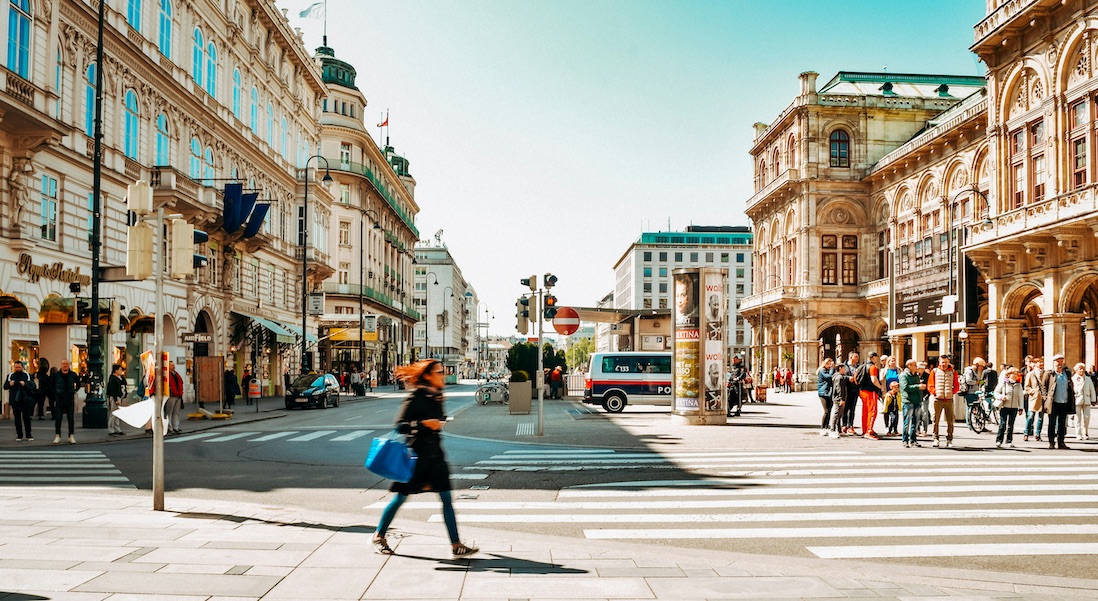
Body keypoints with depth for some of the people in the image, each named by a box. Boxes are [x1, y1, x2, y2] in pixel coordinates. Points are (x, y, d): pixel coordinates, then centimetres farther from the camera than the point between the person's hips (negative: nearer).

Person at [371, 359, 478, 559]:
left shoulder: (437, 397, 9)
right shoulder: (415, 398, -13)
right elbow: (400, 425, -16)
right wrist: (424, 424, -25)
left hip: (435, 454, 7)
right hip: (416, 454, -6)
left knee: (446, 498, 0)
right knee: (401, 497, 5)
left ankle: (456, 545, 1)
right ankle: (379, 536, 25)